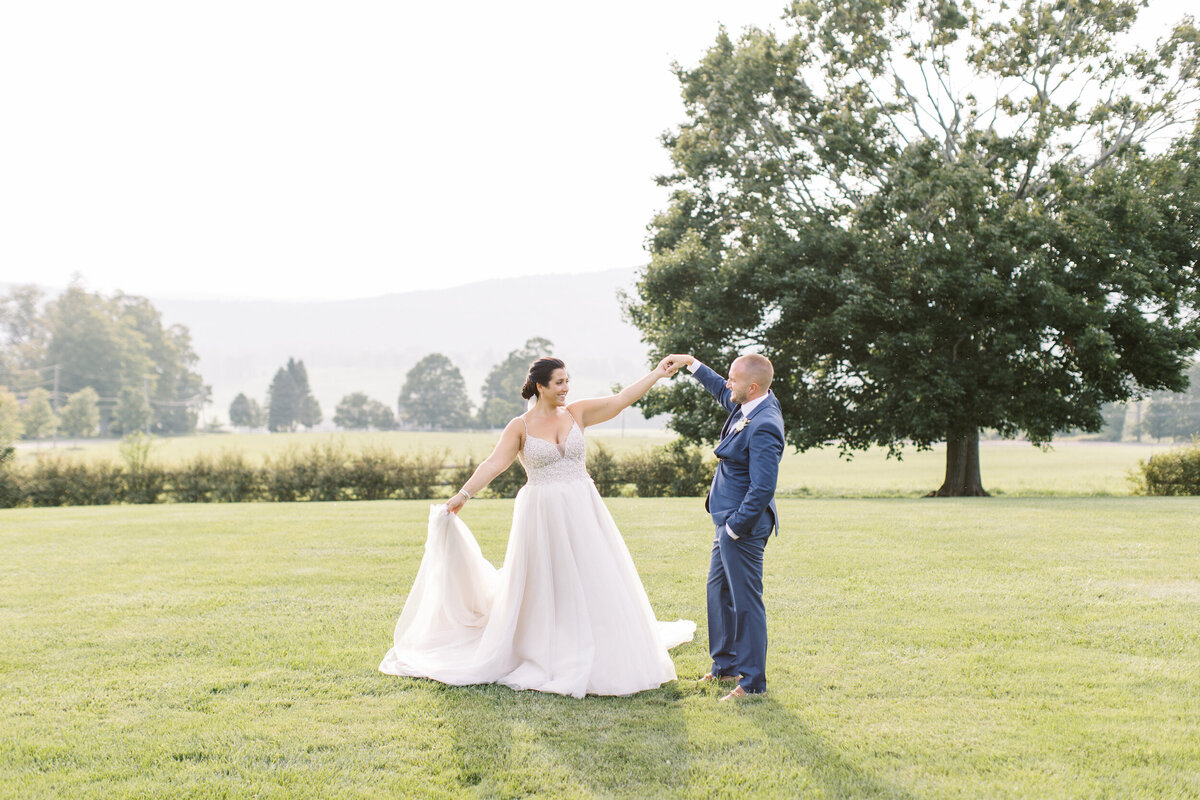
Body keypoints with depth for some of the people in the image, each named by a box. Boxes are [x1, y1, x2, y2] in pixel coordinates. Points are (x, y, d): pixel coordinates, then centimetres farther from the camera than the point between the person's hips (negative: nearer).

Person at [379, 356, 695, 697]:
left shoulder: (577, 413, 5)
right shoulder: (520, 426, -3)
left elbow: (622, 398, 3)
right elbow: (495, 463, -10)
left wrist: (657, 374, 0)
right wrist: (463, 494, -19)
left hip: (582, 513, 3)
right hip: (541, 514, -3)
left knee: (595, 583, 5)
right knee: (545, 588, 5)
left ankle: (598, 660, 19)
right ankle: (542, 660, 17)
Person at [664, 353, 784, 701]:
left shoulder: (764, 426, -26)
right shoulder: (751, 403, 3)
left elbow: (763, 488, -28)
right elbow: (722, 392, 27)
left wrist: (735, 527, -20)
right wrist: (692, 363, 24)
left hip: (743, 523, -11)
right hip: (729, 519, 11)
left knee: (745, 600, -2)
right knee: (718, 590, 21)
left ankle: (752, 681, 8)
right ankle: (725, 665, 34)